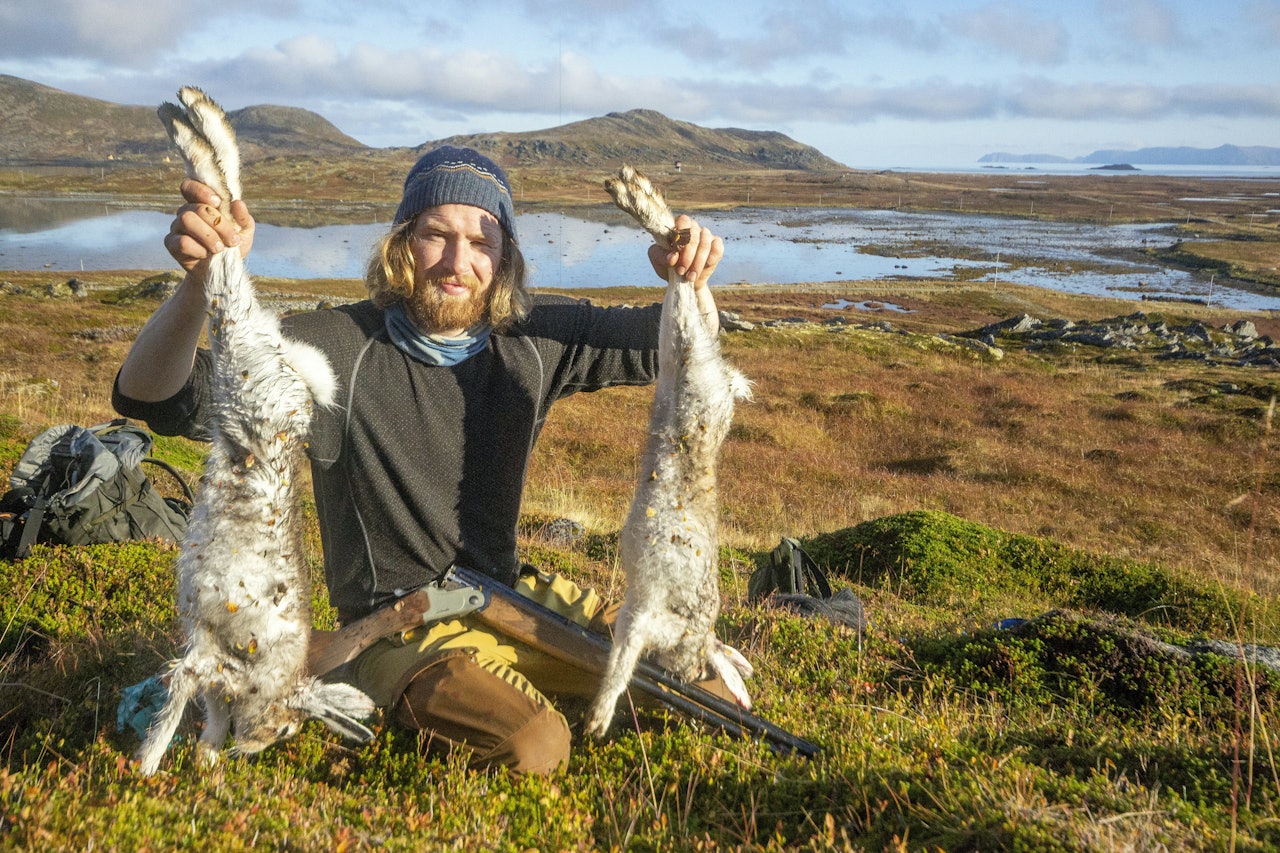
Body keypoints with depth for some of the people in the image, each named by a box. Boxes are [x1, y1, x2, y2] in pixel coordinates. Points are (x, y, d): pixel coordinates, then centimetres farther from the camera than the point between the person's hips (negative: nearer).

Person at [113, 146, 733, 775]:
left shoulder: (534, 336, -4)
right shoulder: (334, 349, -17)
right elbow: (149, 397, -24)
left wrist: (692, 286, -21)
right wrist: (201, 282, -44)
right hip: (401, 625, -5)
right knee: (532, 748, -29)